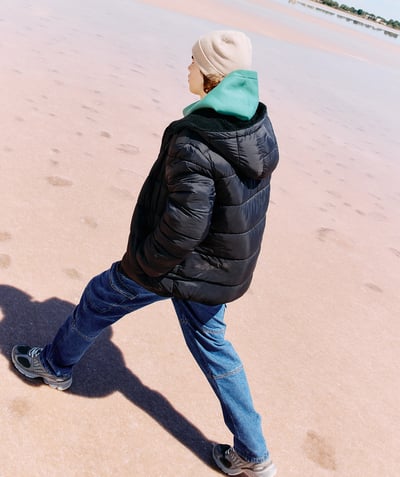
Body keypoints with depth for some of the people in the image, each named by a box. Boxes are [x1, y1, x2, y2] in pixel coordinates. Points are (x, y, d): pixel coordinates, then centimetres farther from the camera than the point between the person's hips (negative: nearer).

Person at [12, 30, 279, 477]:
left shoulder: (195, 144, -30)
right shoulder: (258, 126, -3)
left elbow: (182, 229, -31)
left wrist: (144, 264, -12)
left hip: (178, 265, -7)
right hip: (222, 267, 7)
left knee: (100, 299, 19)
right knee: (209, 341, 21)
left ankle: (55, 364, 49)